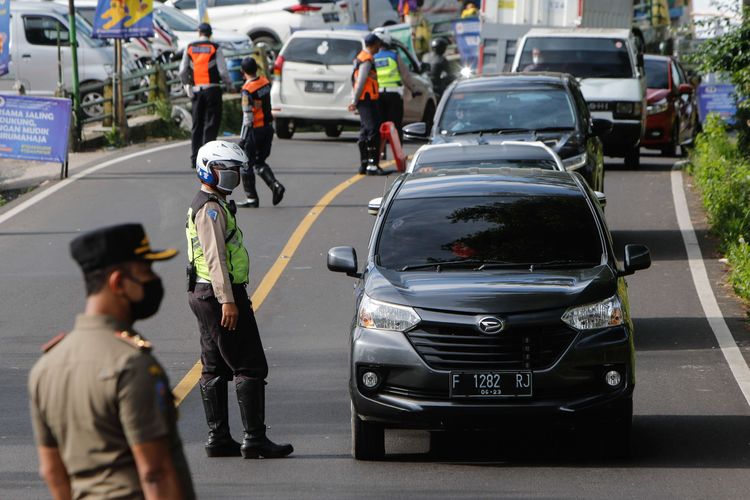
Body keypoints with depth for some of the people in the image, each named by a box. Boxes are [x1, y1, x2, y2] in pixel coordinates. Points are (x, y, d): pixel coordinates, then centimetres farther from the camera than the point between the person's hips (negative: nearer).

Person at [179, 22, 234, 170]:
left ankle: (194, 159, 11)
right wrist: (229, 85, 9)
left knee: (196, 124, 12)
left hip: (196, 90, 3)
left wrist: (186, 84, 20)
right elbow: (223, 70, -7)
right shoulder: (215, 48, -4)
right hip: (212, 89, -3)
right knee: (211, 124, -1)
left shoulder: (189, 48, 5)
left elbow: (183, 71, 5)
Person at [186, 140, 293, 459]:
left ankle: (218, 439, 12)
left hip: (203, 295, 11)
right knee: (250, 367, -10)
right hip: (219, 293, -11)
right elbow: (215, 257, -21)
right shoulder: (211, 208, -14)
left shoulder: (210, 206, 20)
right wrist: (228, 300, -26)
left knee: (214, 369, 10)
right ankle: (255, 439, -12)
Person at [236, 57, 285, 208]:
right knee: (260, 162, 18)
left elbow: (248, 117, -19)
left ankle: (251, 198, 9)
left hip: (255, 130, -7)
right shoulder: (265, 82, 1)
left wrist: (242, 138, -15)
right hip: (268, 127, 7)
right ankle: (275, 185, -3)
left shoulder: (247, 90, -19)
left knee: (246, 165, 6)